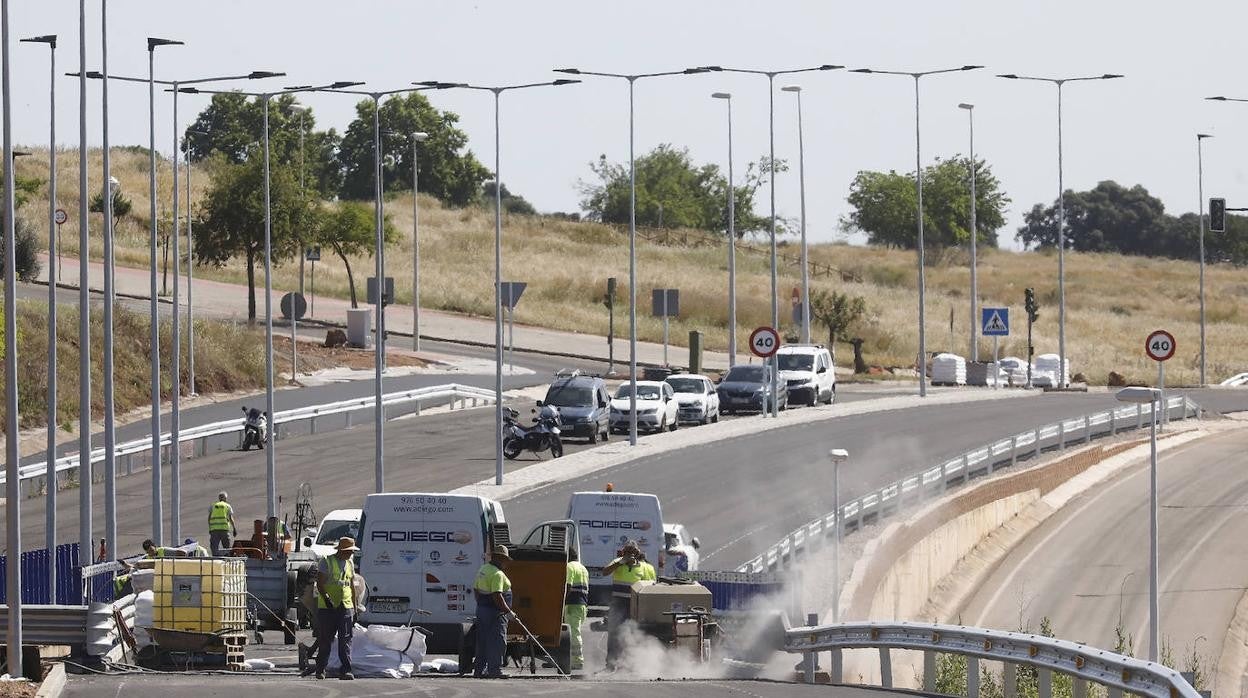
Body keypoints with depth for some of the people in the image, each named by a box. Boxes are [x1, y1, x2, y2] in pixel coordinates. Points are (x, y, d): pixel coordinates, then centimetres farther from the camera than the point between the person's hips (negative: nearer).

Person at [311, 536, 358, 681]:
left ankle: (346, 670, -8)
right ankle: (321, 669, 13)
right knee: (325, 640, 1)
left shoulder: (350, 564, 16)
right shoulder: (327, 562, -2)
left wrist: (355, 609, 18)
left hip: (346, 607, 4)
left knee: (346, 640, -5)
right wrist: (327, 598, -25)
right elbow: (320, 583, -10)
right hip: (327, 608, -4)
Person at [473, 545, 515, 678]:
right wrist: (508, 611, -19)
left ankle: (479, 669, 17)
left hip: (482, 609, 10)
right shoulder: (497, 574, -18)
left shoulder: (483, 569, 13)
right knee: (497, 642, -8)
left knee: (483, 642, 13)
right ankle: (495, 670, -11)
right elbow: (497, 596, -24)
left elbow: (476, 590, 20)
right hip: (495, 612, -10)